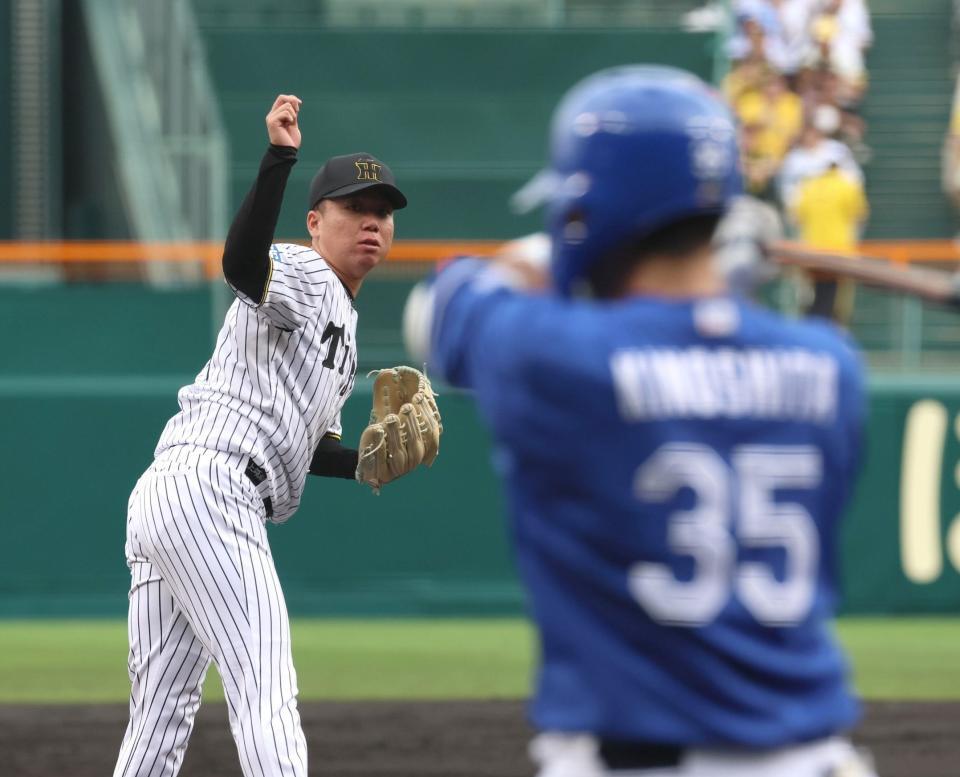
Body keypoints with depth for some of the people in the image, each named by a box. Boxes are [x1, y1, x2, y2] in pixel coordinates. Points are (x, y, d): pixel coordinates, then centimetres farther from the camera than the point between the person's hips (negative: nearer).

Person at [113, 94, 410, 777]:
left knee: (161, 716, 10)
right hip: (211, 492, -10)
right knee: (266, 692, -16)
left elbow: (306, 446, 32)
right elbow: (242, 264, -25)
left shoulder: (343, 327, 29)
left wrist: (367, 464, 11)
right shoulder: (304, 274, 0)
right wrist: (278, 162, -37)